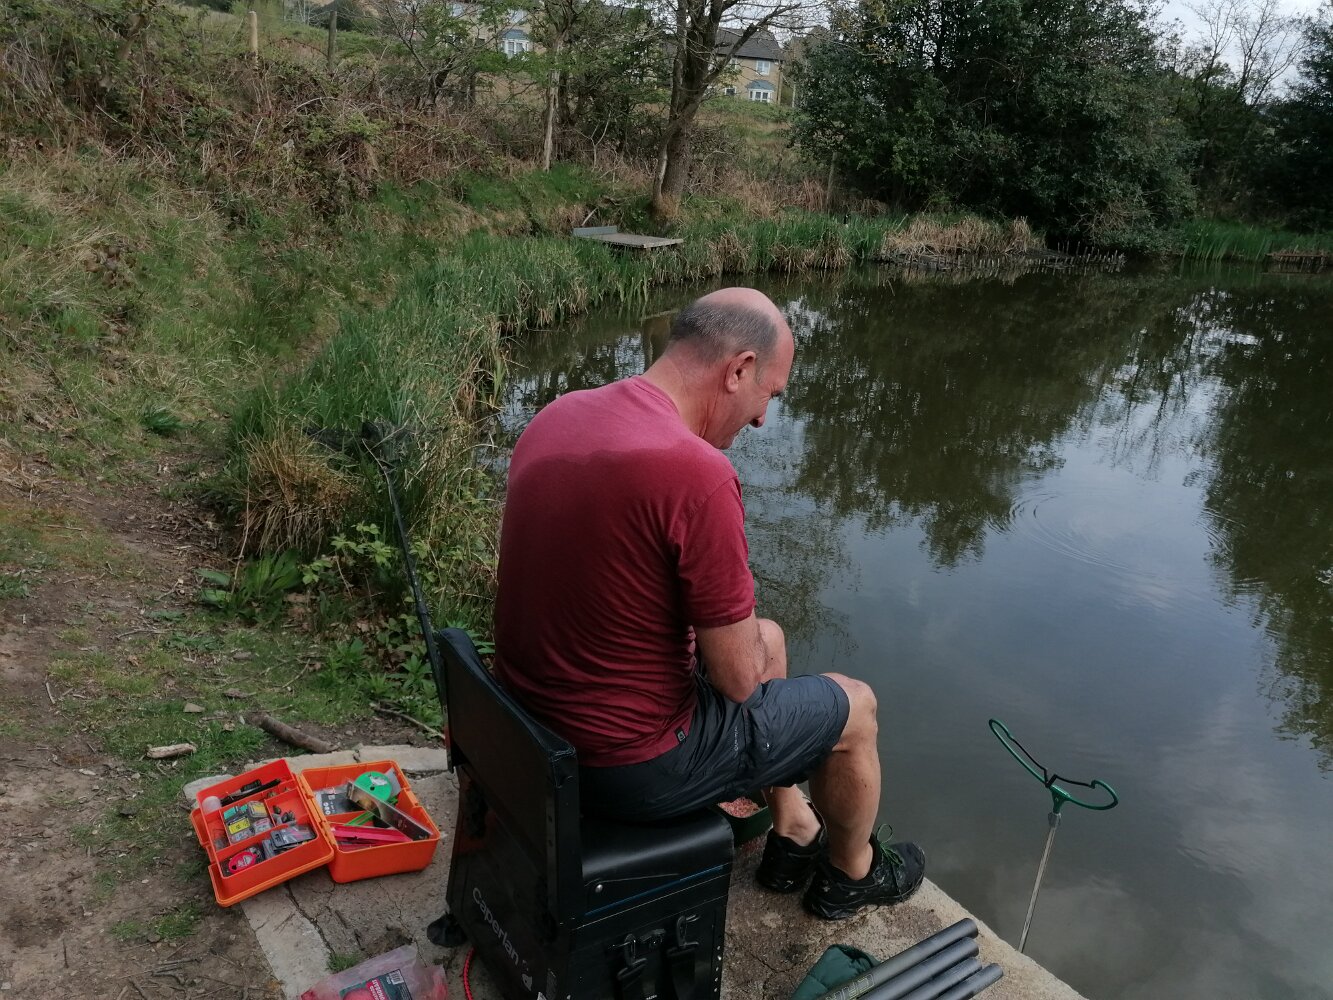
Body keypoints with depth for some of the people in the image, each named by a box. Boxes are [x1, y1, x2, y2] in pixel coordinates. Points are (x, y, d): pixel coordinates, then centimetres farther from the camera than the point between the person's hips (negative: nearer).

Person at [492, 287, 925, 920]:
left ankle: (794, 835, 43)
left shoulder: (557, 417, -2)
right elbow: (737, 678, -21)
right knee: (855, 707, 15)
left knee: (768, 637, 28)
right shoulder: (698, 474, -29)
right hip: (633, 763, -8)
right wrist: (739, 636, 3)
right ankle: (850, 873, 43)